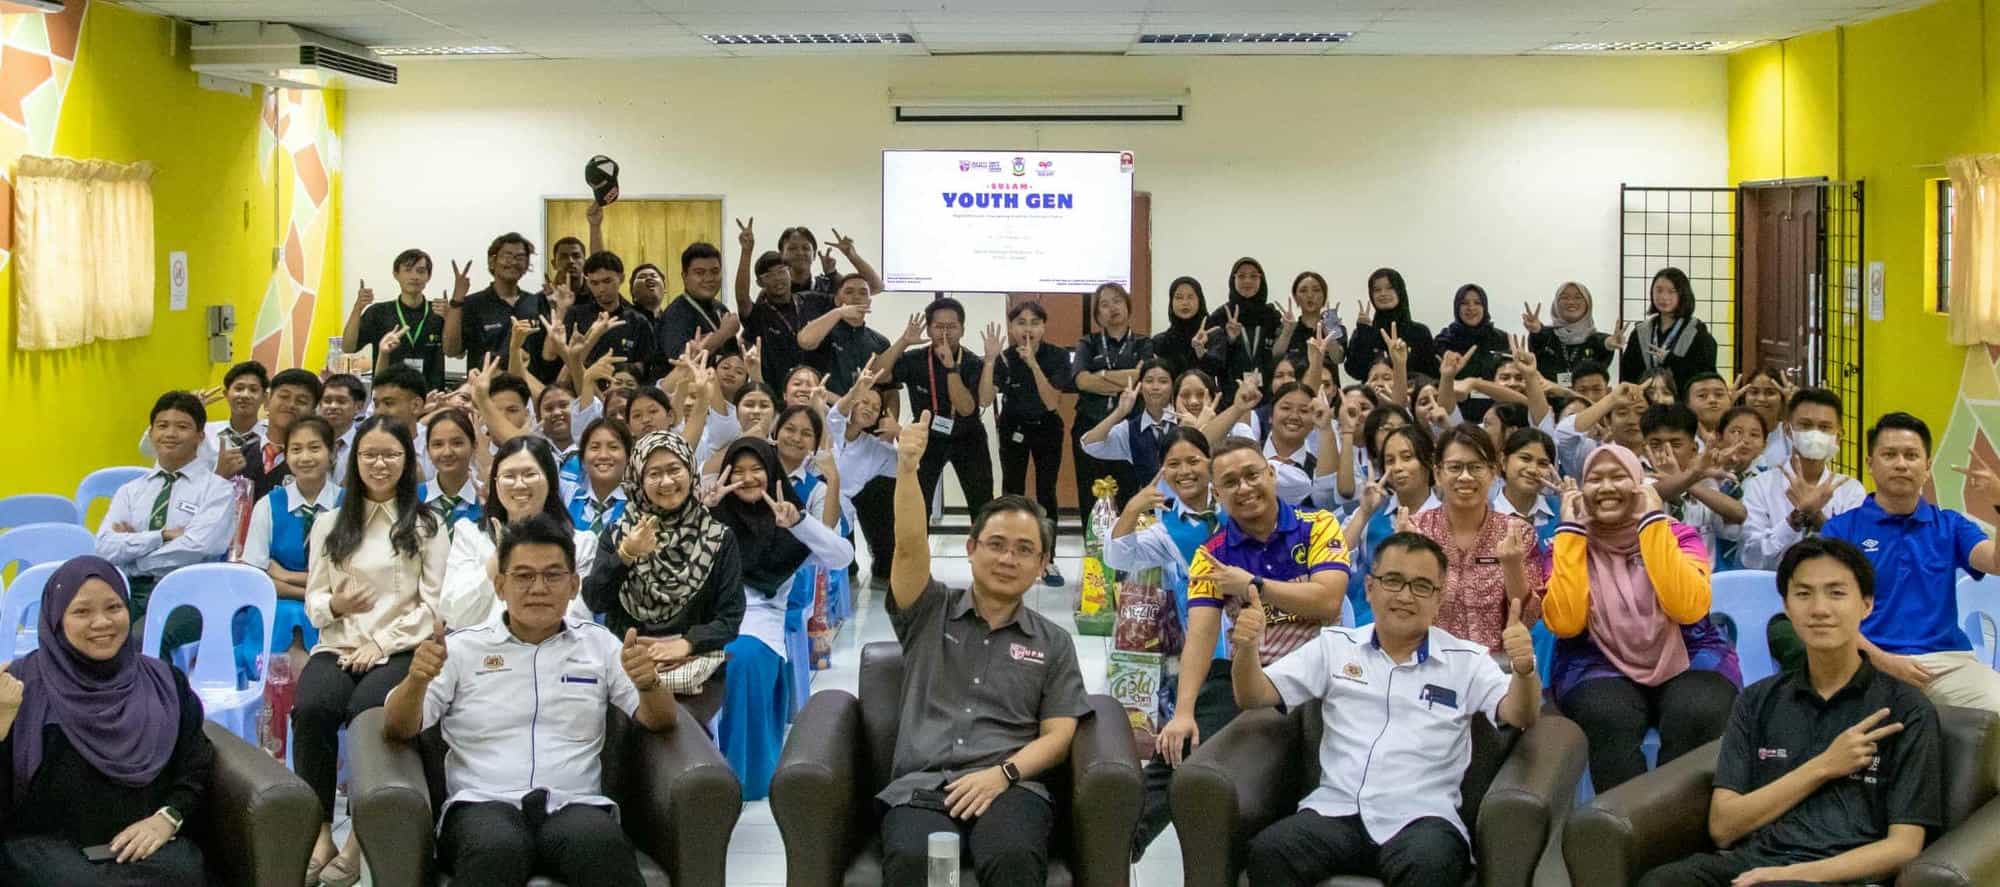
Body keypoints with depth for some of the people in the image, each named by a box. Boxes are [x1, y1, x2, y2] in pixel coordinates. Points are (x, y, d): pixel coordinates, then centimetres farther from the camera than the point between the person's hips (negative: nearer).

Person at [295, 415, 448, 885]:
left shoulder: (427, 525, 9)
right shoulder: (329, 523, 17)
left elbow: (434, 605, 0)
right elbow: (313, 603, 12)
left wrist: (382, 643, -11)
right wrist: (334, 605, -12)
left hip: (400, 650, -2)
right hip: (338, 647, 3)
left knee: (367, 710, -35)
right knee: (311, 708, -31)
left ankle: (362, 836, -24)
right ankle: (320, 829, -21)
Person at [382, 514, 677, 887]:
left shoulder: (599, 644, 18)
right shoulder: (462, 647, 14)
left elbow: (661, 722, 10)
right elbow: (398, 730, 6)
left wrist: (649, 684, -13)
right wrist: (417, 679, -16)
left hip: (575, 805, 1)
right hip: (483, 804, -1)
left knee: (605, 846, -36)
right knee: (497, 850, -39)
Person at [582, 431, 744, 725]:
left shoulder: (719, 538, 5)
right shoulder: (617, 534, 10)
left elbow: (730, 618, 1)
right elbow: (595, 602, -2)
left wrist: (687, 643, -15)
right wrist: (625, 555, -17)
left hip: (695, 669, -1)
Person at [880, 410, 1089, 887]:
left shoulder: (1054, 643, 19)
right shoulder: (929, 613, 16)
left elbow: (1057, 736, 10)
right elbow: (911, 545, -2)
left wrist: (1003, 773, -9)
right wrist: (907, 469, -17)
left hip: (1010, 786, 1)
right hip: (920, 785, 0)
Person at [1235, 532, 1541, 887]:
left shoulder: (1466, 661, 12)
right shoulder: (1335, 647, 17)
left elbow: (1519, 715, -1)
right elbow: (1253, 697, 13)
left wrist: (1524, 670, -24)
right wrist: (1247, 648, -9)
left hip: (1421, 817, -2)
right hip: (1337, 810, 2)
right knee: (1269, 851, -30)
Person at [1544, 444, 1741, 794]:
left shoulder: (1680, 536, 1)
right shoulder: (1569, 543, 3)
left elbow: (1688, 608, -19)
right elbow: (1565, 622, -14)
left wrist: (1653, 520, -15)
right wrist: (1571, 529, -10)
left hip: (1688, 661, 0)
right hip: (1600, 668, 0)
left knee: (1695, 718, -32)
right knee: (1608, 719, -33)